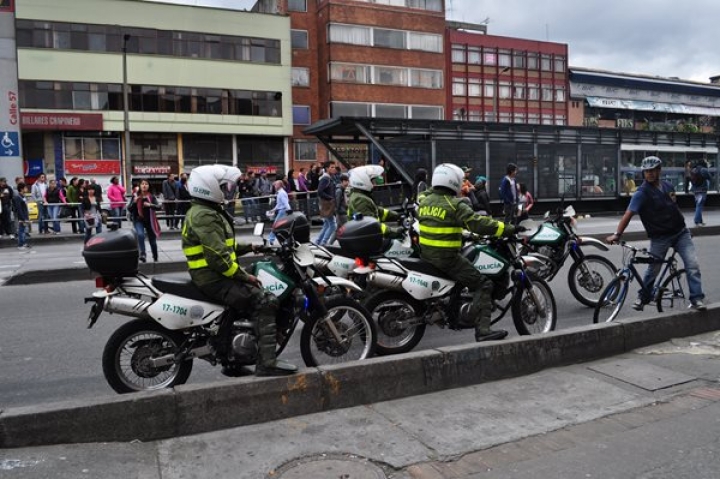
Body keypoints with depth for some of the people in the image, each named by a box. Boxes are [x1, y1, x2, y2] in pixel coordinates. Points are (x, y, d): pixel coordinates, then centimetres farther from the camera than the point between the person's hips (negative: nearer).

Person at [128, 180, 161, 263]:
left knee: (152, 240, 11)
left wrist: (150, 205, -30)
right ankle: (142, 254, -29)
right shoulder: (136, 196, -3)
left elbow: (158, 207, -13)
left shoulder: (151, 196, -3)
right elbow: (129, 209, -4)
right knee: (140, 235, -30)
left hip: (150, 221, 1)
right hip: (138, 220, -1)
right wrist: (134, 202, -21)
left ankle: (155, 259, 29)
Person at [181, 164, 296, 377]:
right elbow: (218, 256, -25)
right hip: (214, 278, -11)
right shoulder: (204, 216, -17)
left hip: (213, 274, 11)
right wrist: (243, 276, -18)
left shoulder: (205, 211, 18)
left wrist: (248, 247, 13)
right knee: (265, 302, -18)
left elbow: (223, 245, 23)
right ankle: (266, 363, -20)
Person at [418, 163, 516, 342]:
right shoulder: (455, 205, -14)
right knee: (483, 285, -6)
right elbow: (478, 223, -20)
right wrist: (508, 229, -14)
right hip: (446, 257, -8)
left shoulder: (425, 201, 8)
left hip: (425, 254, 9)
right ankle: (482, 330, -14)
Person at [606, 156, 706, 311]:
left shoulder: (668, 186, 5)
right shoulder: (642, 193, -13)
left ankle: (697, 299, 1)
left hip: (680, 232, 4)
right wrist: (617, 234, -34)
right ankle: (643, 297, 24)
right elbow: (628, 214, -24)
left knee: (693, 265, -6)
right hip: (659, 238, -4)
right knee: (653, 269, 3)